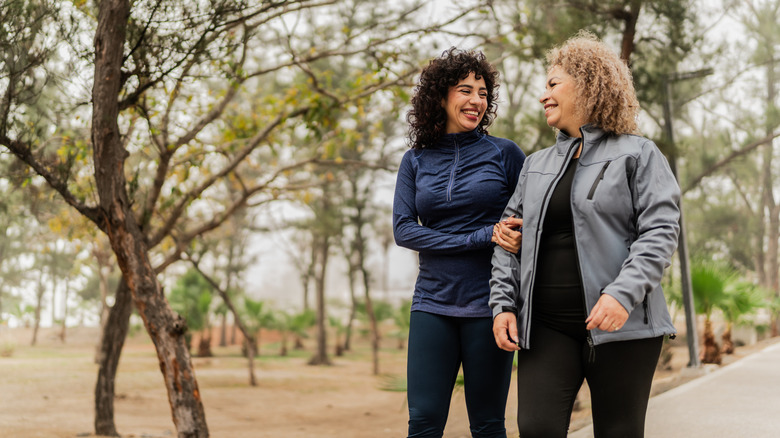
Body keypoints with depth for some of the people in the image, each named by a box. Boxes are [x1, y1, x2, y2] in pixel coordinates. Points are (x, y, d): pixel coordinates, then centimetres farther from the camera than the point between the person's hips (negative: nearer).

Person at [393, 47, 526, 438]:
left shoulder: (504, 153, 3)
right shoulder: (416, 161, 8)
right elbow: (403, 229, -2)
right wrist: (482, 237, -12)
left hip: (488, 303, -1)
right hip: (433, 304, 2)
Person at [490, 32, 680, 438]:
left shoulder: (637, 154, 3)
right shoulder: (537, 164, 19)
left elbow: (660, 231, -7)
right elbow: (509, 239, 18)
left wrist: (623, 293, -20)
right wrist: (503, 303, 5)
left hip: (618, 326, -4)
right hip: (545, 327, 4)